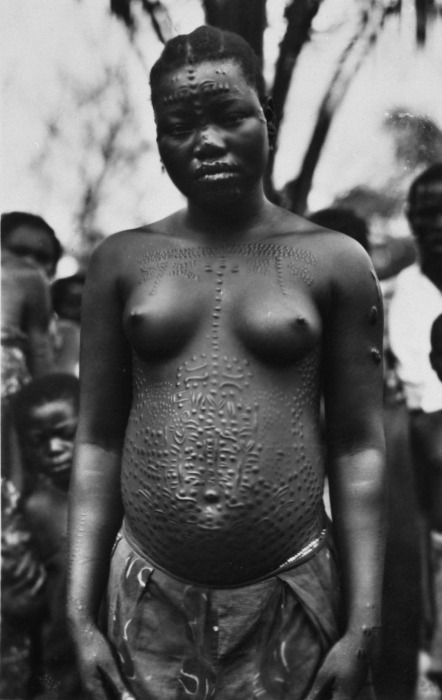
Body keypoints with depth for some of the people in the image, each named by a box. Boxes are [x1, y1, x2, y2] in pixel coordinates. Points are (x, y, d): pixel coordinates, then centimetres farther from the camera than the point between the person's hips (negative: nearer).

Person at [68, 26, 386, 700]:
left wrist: (363, 629, -3)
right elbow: (97, 442, 7)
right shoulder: (122, 262, 6)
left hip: (289, 605, -1)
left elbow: (358, 451, 1)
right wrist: (81, 613, 1)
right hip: (147, 603, 1)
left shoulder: (334, 263, 2)